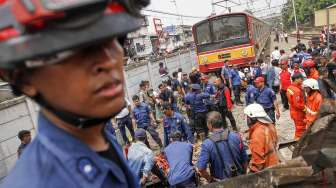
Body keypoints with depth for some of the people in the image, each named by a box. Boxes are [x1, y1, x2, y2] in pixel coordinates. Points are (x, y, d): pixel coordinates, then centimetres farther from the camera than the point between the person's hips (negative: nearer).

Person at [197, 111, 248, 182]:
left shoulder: (207, 144, -20)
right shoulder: (236, 137, -12)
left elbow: (201, 168, -22)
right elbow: (245, 160, -3)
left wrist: (210, 179, -5)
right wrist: (243, 176, 12)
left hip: (220, 182, -2)